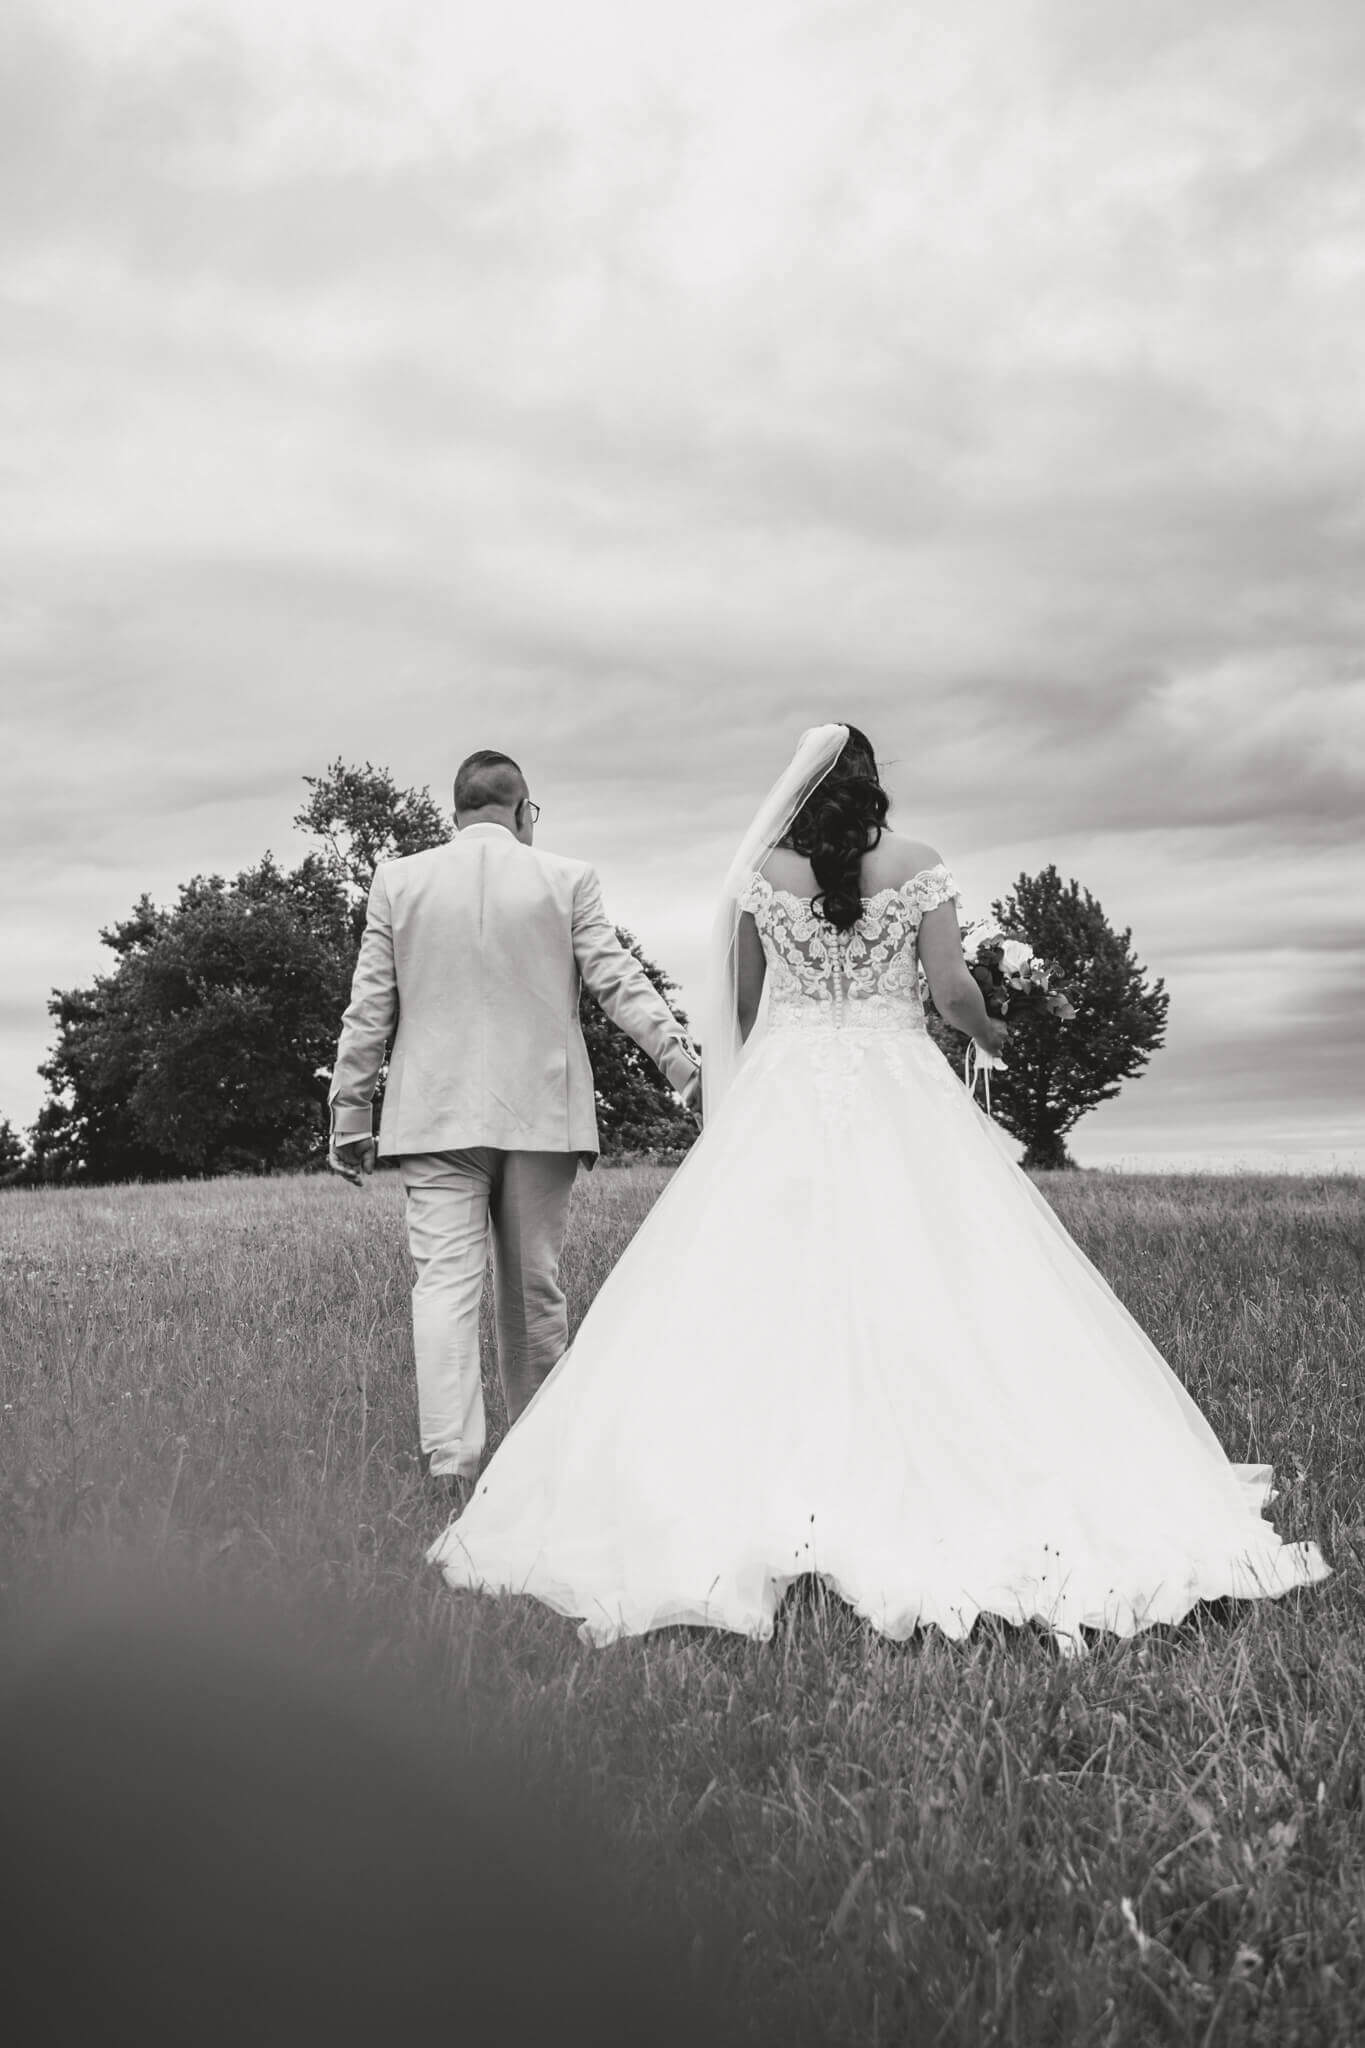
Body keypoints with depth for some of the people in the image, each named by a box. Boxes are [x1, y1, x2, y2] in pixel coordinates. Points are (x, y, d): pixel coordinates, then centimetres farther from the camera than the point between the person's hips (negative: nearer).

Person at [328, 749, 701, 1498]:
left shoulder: (398, 880, 4)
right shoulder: (567, 880, 1)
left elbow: (368, 1009, 5)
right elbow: (620, 983, -3)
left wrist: (349, 1115, 10)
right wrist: (687, 1064, 2)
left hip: (436, 1117, 0)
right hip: (542, 1112, 0)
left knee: (445, 1283, -4)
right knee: (534, 1288, 11)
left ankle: (452, 1464, -16)